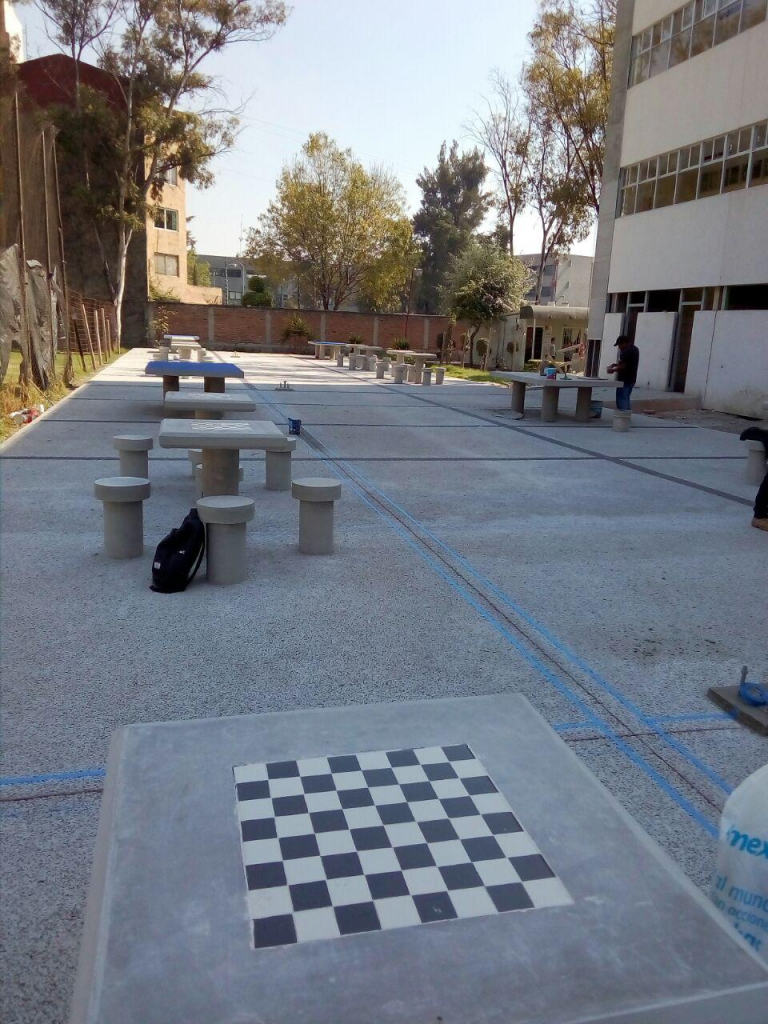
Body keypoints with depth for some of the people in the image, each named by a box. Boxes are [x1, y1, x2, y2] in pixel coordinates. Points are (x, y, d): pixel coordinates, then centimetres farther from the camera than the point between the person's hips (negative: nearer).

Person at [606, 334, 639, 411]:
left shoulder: (627, 351, -18)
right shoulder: (634, 348, 14)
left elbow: (623, 366, -20)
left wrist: (613, 370, -5)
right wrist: (615, 364, 15)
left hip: (625, 379, -10)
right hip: (631, 379, 10)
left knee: (621, 399, -6)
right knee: (626, 399, 17)